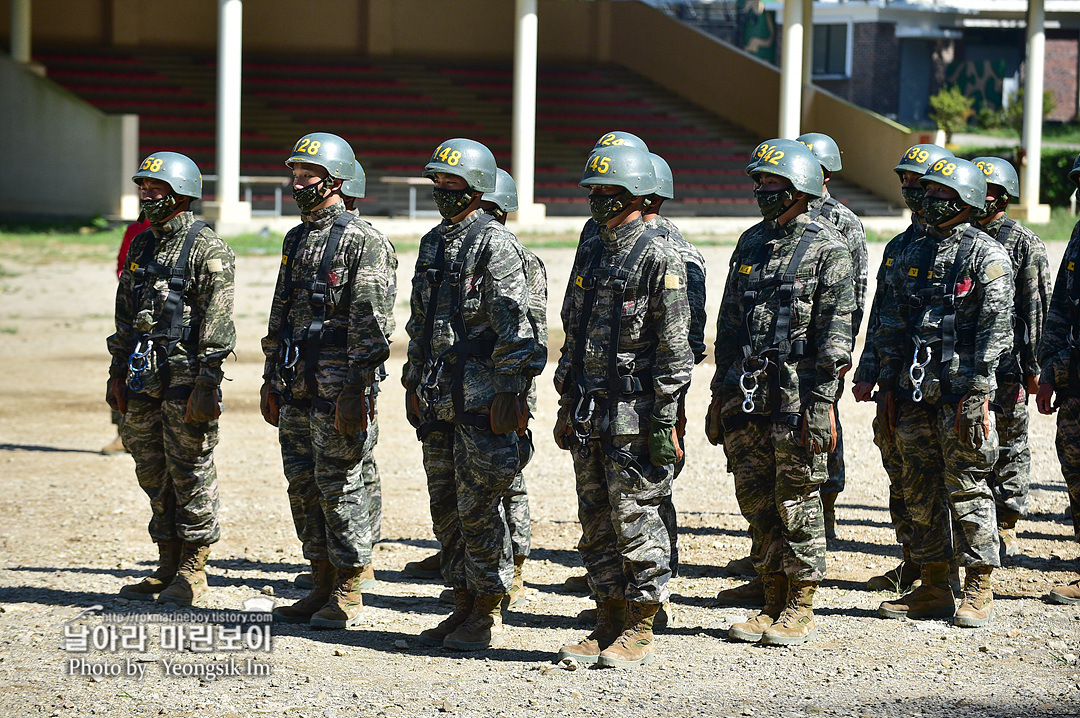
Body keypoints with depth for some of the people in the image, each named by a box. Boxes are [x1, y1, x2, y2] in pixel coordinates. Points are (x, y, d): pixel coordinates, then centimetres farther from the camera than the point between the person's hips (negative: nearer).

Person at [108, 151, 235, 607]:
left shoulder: (206, 248, -9)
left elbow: (217, 321, -14)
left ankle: (192, 573, 5)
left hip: (186, 376, -8)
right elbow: (125, 315, 20)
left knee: (190, 474, -2)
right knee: (154, 473, 10)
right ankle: (168, 566, 18)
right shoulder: (142, 245, 14)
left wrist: (206, 383, -18)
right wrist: (118, 372, 15)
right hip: (145, 378, 8)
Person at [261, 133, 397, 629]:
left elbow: (371, 324, -16)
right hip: (295, 385, 8)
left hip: (337, 385, -8)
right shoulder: (296, 240, 16)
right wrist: (271, 380, 18)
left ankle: (349, 593, 4)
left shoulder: (363, 242, -10)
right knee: (303, 484, 9)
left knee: (338, 485, -4)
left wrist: (354, 390, -20)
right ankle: (322, 585, 18)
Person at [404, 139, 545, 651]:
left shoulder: (495, 244, -10)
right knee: (445, 507, 10)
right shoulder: (433, 243, 16)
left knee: (478, 508, -5)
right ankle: (464, 604, 19)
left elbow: (513, 325, -14)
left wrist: (511, 394, -18)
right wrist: (414, 383, 19)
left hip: (483, 397, -8)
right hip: (440, 398, 8)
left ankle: (489, 617, 3)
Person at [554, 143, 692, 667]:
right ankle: (609, 621, 18)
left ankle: (640, 630, 4)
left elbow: (674, 346, -12)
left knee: (635, 520, -3)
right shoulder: (591, 250, 14)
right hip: (590, 414, 8)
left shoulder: (658, 256, -10)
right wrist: (567, 407, 16)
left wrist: (665, 421, -15)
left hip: (635, 413, -7)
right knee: (596, 522, 10)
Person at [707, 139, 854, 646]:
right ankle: (772, 603, 17)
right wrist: (721, 393, 14)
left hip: (798, 395, -6)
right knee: (757, 502, 8)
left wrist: (821, 403, -15)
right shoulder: (751, 243, 14)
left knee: (797, 504, 0)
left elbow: (835, 332, -10)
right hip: (747, 396, 6)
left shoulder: (827, 248, -6)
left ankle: (801, 609, 8)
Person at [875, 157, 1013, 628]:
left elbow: (994, 329, -10)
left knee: (967, 489, -3)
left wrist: (977, 394, -16)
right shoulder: (912, 254, 14)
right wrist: (888, 386, 11)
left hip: (962, 393, -6)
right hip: (914, 393, 6)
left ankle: (978, 591, 4)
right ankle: (933, 588, 16)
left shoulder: (986, 256, -5)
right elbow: (892, 325, 17)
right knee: (919, 491, 8)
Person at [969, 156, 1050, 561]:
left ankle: (1005, 530, 8)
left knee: (1008, 447, 2)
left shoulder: (1025, 244, -2)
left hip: (1005, 364, -4)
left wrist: (1034, 367, -10)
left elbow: (1036, 310, -5)